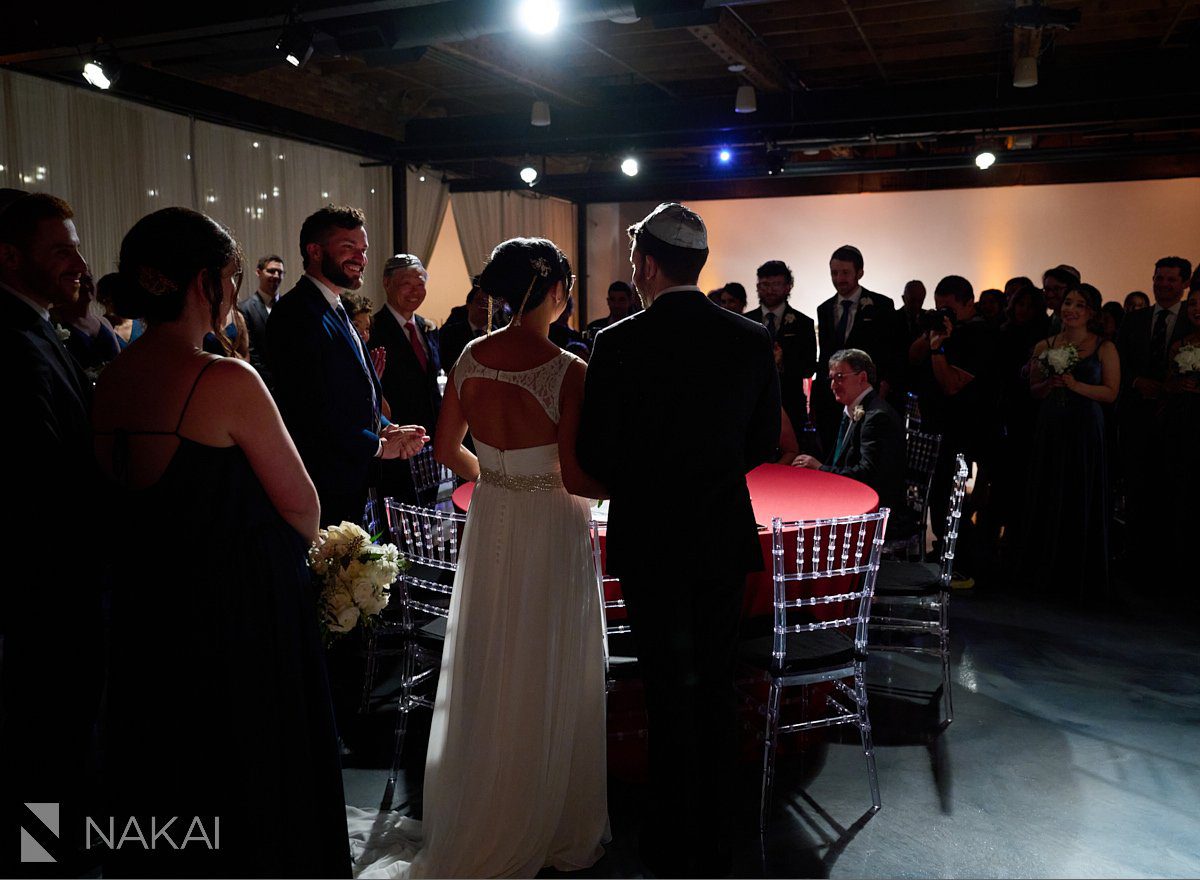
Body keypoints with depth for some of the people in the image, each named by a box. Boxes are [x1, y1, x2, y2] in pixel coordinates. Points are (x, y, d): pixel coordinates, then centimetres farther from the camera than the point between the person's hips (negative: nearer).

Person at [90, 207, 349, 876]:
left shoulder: (110, 381, 1)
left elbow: (126, 504, 9)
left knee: (169, 794, 24)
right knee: (254, 792, 12)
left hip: (148, 617, 8)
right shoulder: (227, 381, -22)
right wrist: (302, 546, 7)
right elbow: (299, 502, -14)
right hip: (244, 614, -7)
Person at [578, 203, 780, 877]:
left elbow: (596, 454, -10)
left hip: (650, 539, -3)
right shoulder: (752, 339, -3)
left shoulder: (620, 343, -14)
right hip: (724, 537, 3)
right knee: (718, 687, 16)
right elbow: (765, 442, 5)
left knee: (669, 692, 10)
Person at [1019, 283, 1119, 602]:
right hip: (1049, 430, 3)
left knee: (1080, 503, 2)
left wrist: (1075, 385, -17)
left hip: (1084, 432, -3)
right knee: (1046, 501, 7)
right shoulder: (1044, 346, 8)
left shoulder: (1105, 348, 0)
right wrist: (1050, 382, -8)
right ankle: (1045, 573, 19)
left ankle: (1079, 578, 14)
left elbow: (1111, 392, -6)